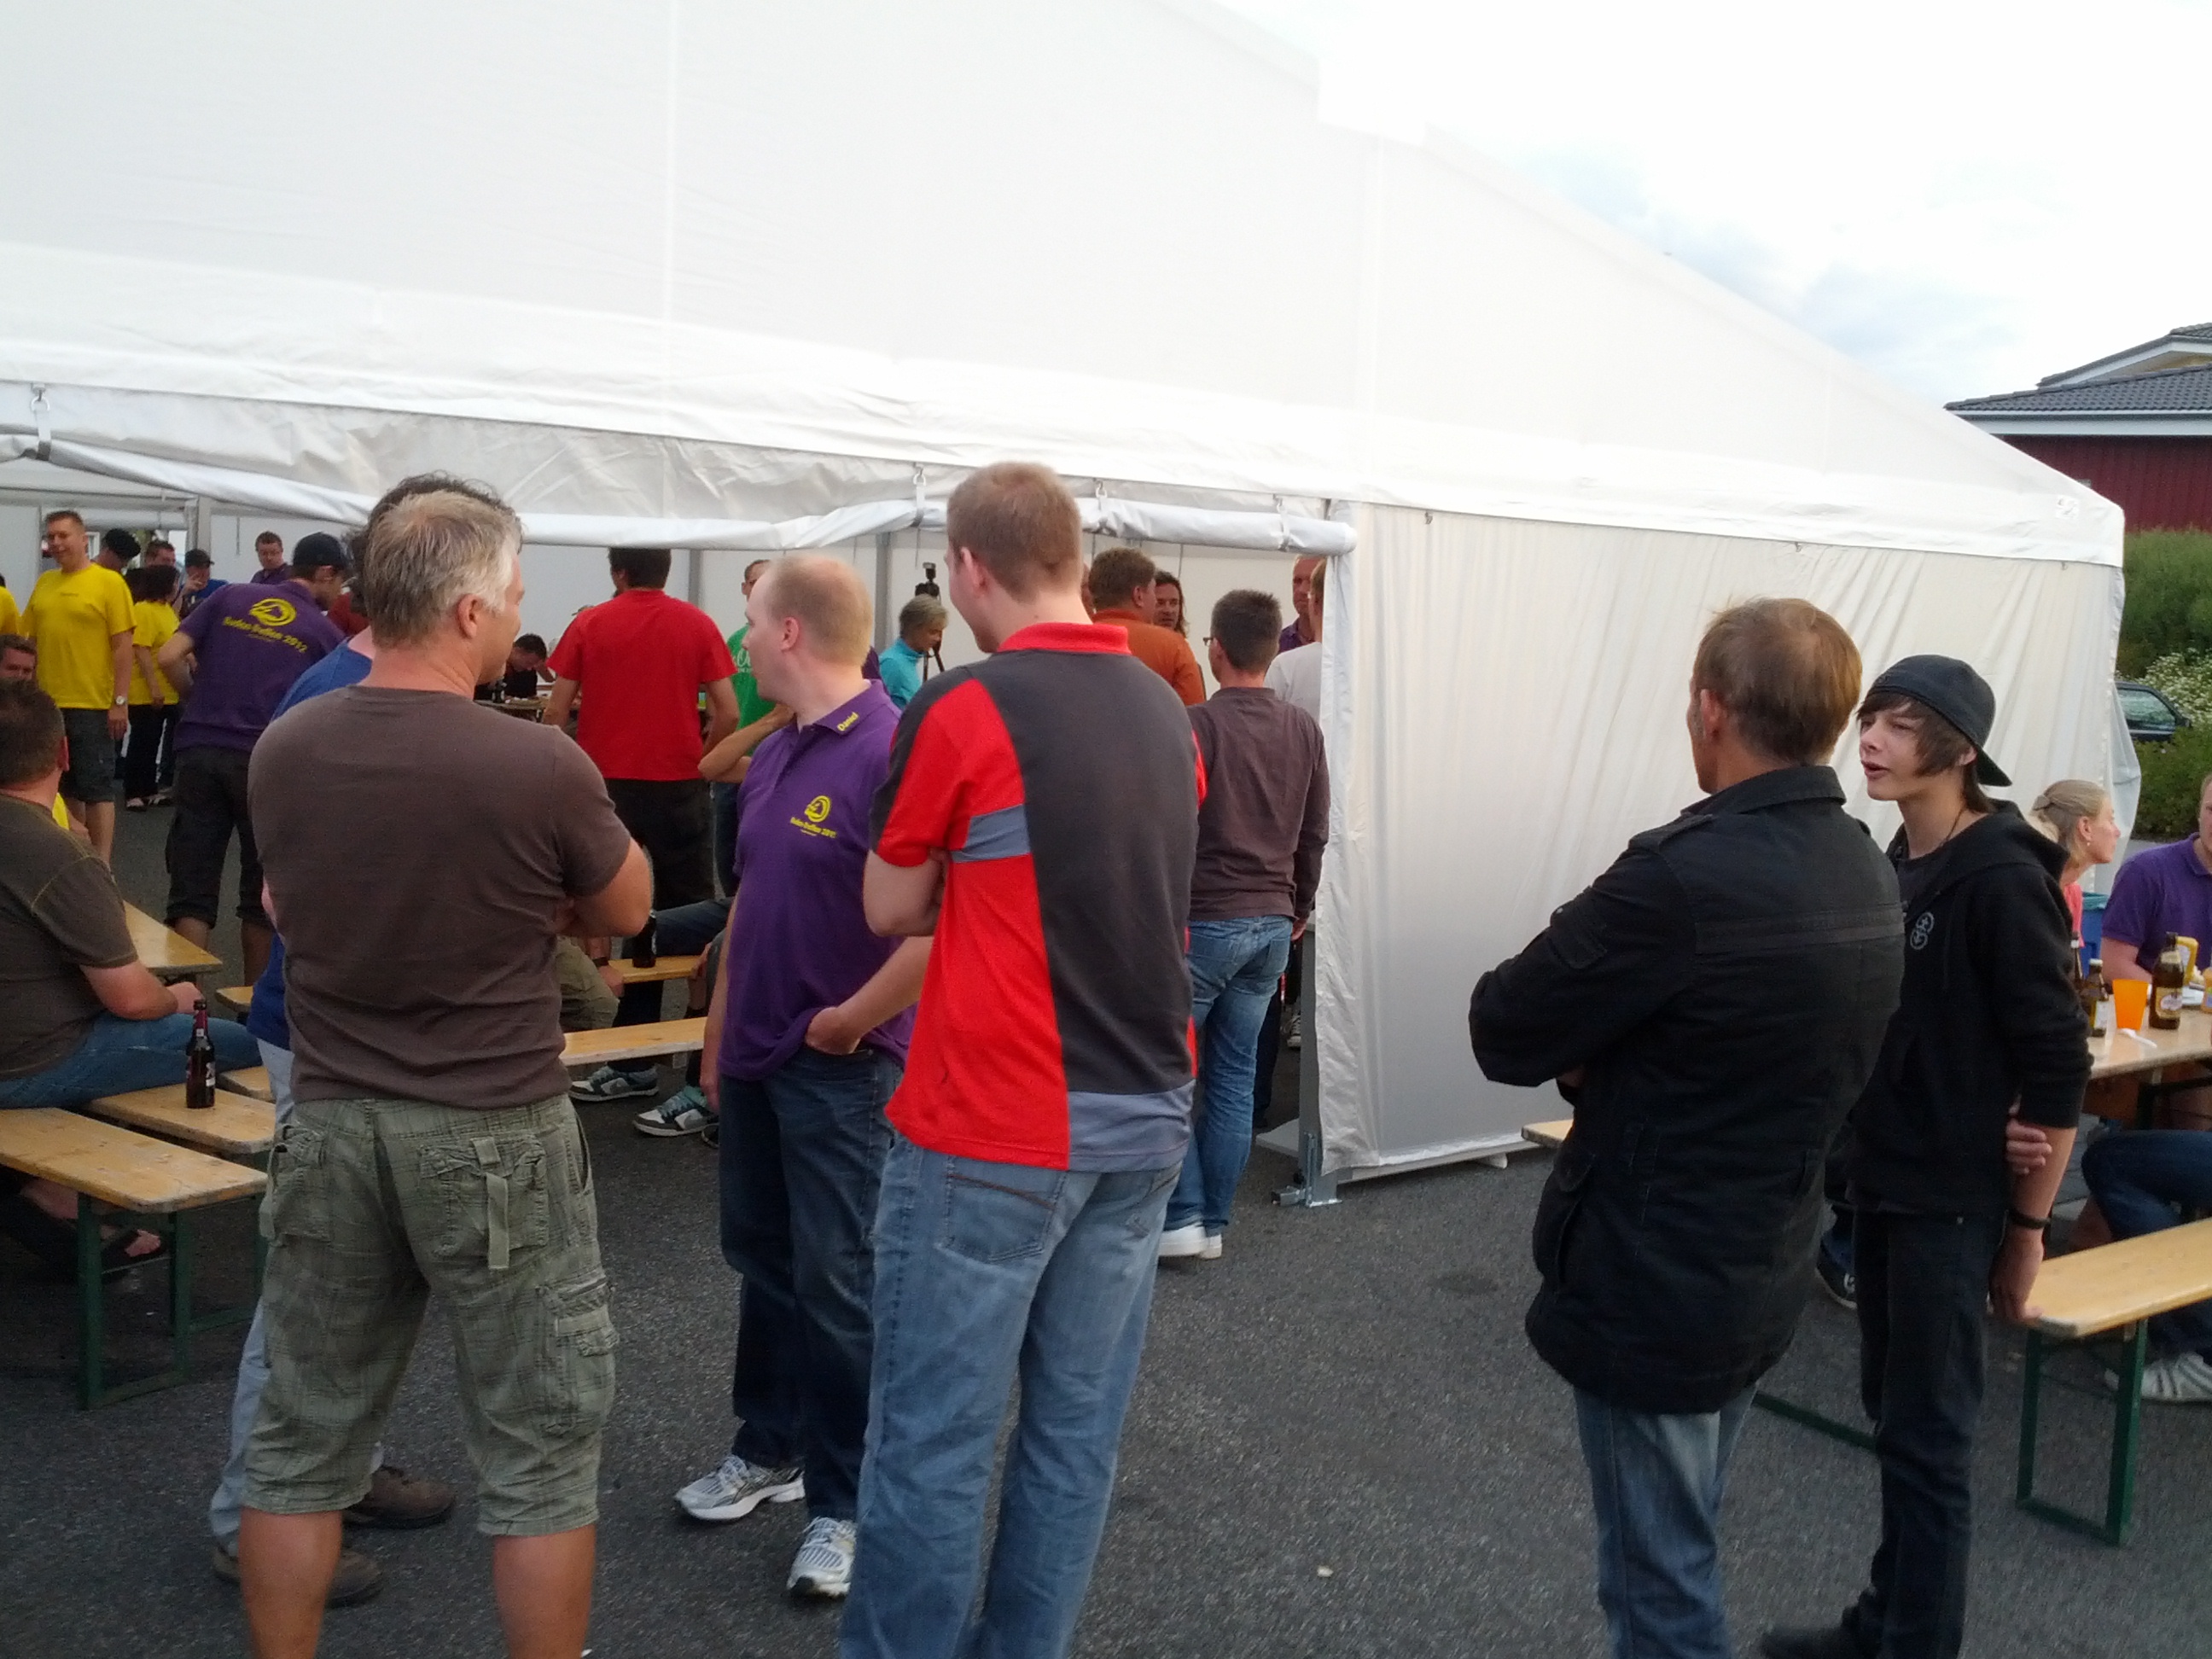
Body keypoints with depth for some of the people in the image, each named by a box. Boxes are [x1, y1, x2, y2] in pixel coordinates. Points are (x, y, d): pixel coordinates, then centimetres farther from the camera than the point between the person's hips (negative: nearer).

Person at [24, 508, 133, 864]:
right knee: (63, 785, 14)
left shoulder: (108, 582, -6)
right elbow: (29, 640, 14)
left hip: (92, 705, -6)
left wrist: (120, 701, -12)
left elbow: (122, 646, -8)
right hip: (48, 704, 6)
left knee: (96, 786, -2)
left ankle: (101, 865, 0)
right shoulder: (44, 584, 9)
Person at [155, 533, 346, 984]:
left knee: (192, 887, 2)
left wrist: (200, 702, 19)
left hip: (199, 750, 2)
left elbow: (168, 657, 4)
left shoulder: (231, 597, 12)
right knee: (263, 889, 12)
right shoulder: (325, 632, 6)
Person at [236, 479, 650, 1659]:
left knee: (302, 1439, 17)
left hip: (329, 1119, 5)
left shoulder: (283, 751, -4)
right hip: (493, 1132, -4)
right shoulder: (539, 766, -19)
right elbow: (622, 914, -2)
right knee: (538, 1450, 10)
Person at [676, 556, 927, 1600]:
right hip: (758, 1055, 9)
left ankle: (844, 1502, 17)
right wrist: (720, 1025, 17)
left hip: (840, 1065, -9)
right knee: (761, 1258, 19)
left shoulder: (891, 751, -21)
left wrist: (852, 1020, -18)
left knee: (837, 1283, 2)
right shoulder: (773, 756, 9)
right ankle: (769, 1447, 37)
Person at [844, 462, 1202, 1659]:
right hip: (1142, 1120, 7)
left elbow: (890, 911, -2)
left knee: (935, 1438, 4)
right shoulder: (1167, 712, 7)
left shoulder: (962, 710, -12)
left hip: (992, 1128, -6)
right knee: (1076, 1432, 14)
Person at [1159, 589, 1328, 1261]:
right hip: (1271, 925, 6)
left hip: (1203, 921, -5)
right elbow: (1315, 834, 12)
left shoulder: (1199, 723, -12)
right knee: (1235, 1075, 11)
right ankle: (1213, 1223, 16)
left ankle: (1181, 1216, 2)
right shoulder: (1304, 730, 6)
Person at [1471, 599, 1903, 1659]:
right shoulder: (1867, 877, 2)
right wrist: (1613, 1056, -3)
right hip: (1764, 1277, 8)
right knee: (1679, 1549, 24)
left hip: (1651, 1284, -8)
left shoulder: (1686, 875, -26)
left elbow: (1503, 1032, -19)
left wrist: (1582, 1044, 0)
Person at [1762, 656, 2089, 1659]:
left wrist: (2028, 1224, -14)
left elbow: (2057, 1067, -16)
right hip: (1880, 1181, 8)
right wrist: (1859, 1162, 15)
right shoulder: (1898, 864, 7)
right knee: (1890, 1407, 17)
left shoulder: (2001, 878, -17)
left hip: (1951, 1199, -8)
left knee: (1926, 1433, 1)